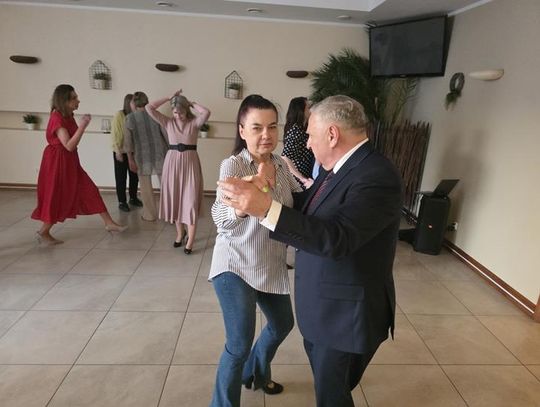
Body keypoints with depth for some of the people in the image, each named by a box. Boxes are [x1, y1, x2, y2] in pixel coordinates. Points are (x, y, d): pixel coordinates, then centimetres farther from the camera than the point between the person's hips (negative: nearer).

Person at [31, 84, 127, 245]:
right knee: (56, 197, 3)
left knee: (89, 190, 6)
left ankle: (109, 223, 10)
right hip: (58, 162, -9)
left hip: (70, 161, 9)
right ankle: (43, 232, 22)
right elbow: (69, 145, -26)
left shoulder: (68, 117, 8)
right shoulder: (57, 118, -18)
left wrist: (83, 125, 6)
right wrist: (82, 126, -26)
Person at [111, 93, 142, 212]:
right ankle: (122, 202, 17)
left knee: (134, 175, 13)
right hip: (121, 151, -4)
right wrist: (118, 151, -16)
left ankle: (133, 198, 31)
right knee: (121, 177, 6)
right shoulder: (119, 115, -10)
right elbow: (115, 134, -12)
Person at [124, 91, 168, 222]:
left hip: (142, 156, -1)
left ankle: (150, 214, 17)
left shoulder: (130, 118, -4)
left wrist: (130, 159, -2)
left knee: (146, 186, 10)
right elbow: (166, 134, -3)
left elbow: (128, 140, -6)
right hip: (159, 153, 1)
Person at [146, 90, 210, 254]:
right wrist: (169, 98, -3)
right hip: (172, 162, 3)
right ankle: (180, 233, 29)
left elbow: (206, 112, -25)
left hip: (190, 163, -3)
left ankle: (190, 240, 4)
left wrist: (192, 103, -8)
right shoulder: (168, 122, 3)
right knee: (174, 199, 10)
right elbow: (149, 108, -4)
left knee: (190, 200, -3)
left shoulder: (194, 122, -4)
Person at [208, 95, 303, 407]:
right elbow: (222, 220, -28)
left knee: (282, 325, 22)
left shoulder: (281, 165, 0)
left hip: (272, 266, 7)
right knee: (240, 344, -7)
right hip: (236, 265, -7)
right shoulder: (233, 165, -17)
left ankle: (256, 372, 51)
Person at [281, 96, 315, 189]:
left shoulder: (301, 129, 11)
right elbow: (285, 158, -25)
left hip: (307, 177, 9)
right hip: (298, 181, -9)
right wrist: (303, 179, -22)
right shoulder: (296, 129, -16)